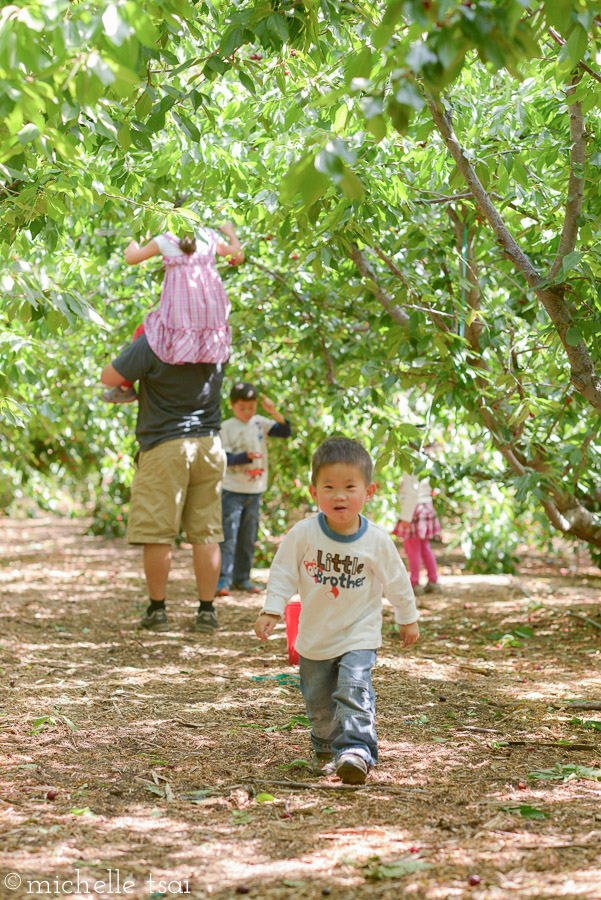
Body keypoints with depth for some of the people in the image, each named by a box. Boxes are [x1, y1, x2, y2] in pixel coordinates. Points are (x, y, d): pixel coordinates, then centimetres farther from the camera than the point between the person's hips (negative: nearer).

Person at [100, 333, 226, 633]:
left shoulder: (152, 343, -12)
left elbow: (108, 378, -7)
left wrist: (133, 349, 9)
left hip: (165, 445, -5)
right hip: (209, 444, 5)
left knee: (157, 532, 2)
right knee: (206, 532, 7)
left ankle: (157, 610, 7)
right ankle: (206, 611, 9)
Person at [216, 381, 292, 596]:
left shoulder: (260, 423, 6)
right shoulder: (227, 428, -6)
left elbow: (286, 432, -1)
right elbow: (225, 458, -12)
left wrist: (274, 413, -14)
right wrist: (247, 456, -26)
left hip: (255, 490, 5)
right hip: (232, 490, -5)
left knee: (248, 538, 11)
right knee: (228, 535, -9)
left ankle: (242, 578, 19)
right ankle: (223, 579, -8)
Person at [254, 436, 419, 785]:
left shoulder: (377, 540, -13)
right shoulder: (303, 534, -15)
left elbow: (397, 581, 1)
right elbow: (283, 572, -4)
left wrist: (408, 619, 12)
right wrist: (271, 610, -12)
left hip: (359, 635, -2)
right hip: (315, 636, 2)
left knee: (354, 690, -22)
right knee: (318, 702, 15)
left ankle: (356, 750, -24)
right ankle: (325, 749, 38)